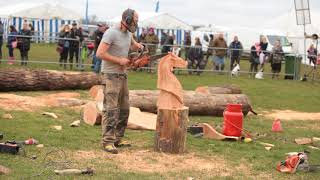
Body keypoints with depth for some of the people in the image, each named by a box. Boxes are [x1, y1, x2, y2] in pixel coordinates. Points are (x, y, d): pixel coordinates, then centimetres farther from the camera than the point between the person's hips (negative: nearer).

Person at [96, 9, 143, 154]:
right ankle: (108, 141, -10)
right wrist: (119, 60, -18)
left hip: (123, 75, 9)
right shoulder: (111, 33, -17)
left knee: (124, 109, 10)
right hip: (111, 76, -9)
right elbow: (100, 53, -23)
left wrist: (138, 46, 8)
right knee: (111, 109, -11)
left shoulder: (128, 33, 10)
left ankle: (118, 139, 17)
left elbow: (132, 44, 33)